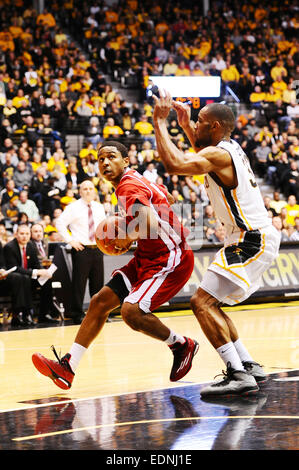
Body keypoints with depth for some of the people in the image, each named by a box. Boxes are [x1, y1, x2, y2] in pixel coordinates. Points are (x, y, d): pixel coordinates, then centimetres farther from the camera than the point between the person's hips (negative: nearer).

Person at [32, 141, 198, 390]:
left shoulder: (128, 187, -18)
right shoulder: (137, 180, 12)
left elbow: (150, 225, -32)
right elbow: (167, 198, 30)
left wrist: (127, 239, -12)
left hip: (171, 259, -11)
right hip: (148, 257, 11)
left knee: (132, 311, -26)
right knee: (100, 301, 4)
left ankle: (181, 345, -2)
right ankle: (68, 366, 7)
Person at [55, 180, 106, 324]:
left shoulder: (99, 208, 11)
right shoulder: (73, 207, -5)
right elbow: (60, 223, -9)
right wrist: (70, 240, -12)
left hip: (97, 249, 5)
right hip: (81, 249, -5)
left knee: (98, 282, 9)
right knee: (79, 283, -5)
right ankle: (77, 315, 1)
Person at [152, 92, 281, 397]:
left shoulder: (219, 155, -17)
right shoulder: (229, 148, 13)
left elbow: (174, 164, -32)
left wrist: (160, 122, -20)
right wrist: (185, 124, 28)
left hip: (252, 242, -10)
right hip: (252, 239, 10)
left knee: (202, 302, -17)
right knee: (210, 303, 18)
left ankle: (239, 375, -22)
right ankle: (248, 367, 19)